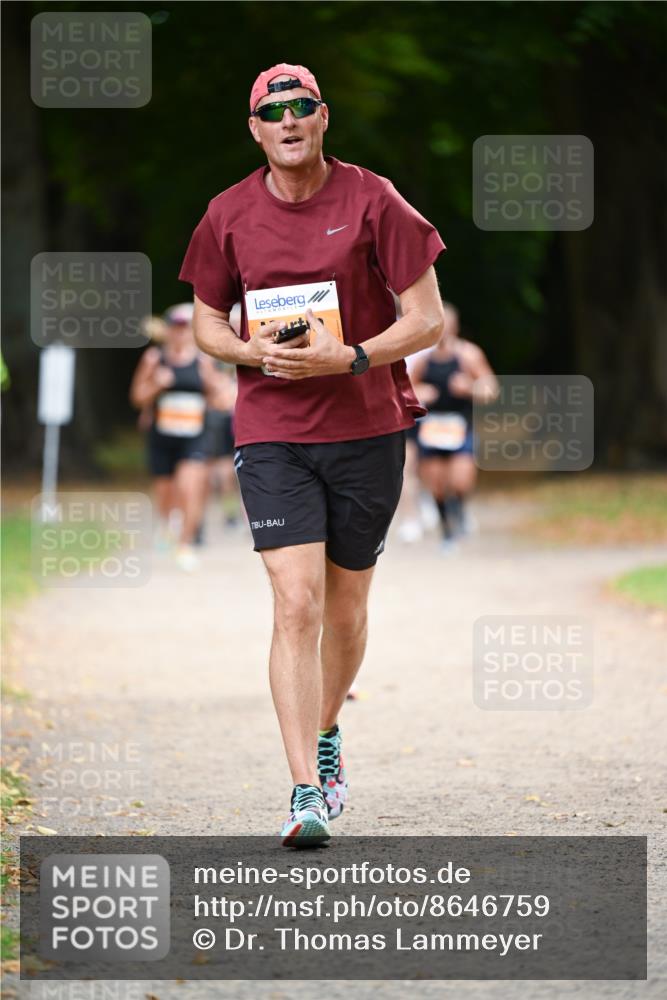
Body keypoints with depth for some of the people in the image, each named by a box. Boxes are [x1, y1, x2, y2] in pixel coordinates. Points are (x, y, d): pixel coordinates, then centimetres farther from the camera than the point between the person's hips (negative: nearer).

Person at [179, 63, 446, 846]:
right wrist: (257, 350, -8)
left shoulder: (372, 201, -5)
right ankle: (306, 792, -17)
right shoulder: (229, 215, 2)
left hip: (367, 429, 0)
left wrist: (350, 358, -19)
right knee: (296, 607, -14)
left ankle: (326, 736, 40)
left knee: (345, 610, 12)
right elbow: (206, 321, 13)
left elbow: (427, 319, -4)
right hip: (271, 435, 0)